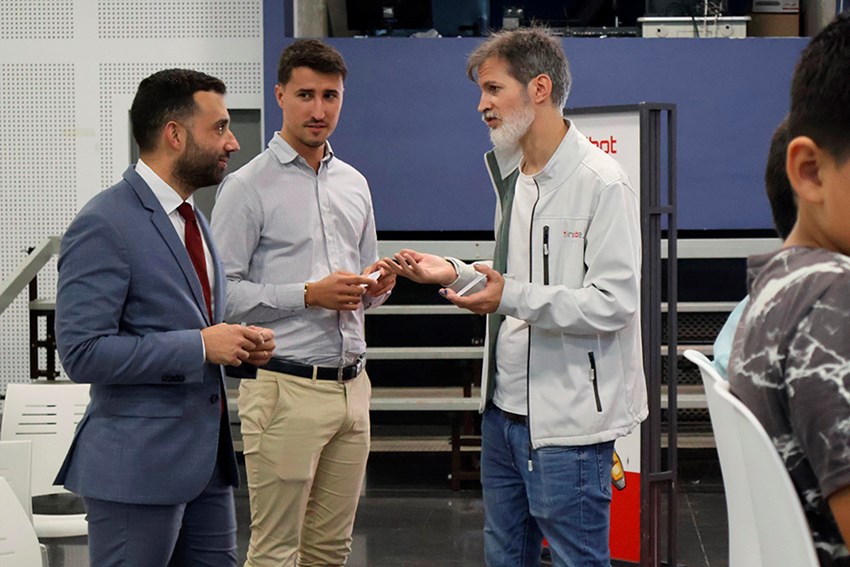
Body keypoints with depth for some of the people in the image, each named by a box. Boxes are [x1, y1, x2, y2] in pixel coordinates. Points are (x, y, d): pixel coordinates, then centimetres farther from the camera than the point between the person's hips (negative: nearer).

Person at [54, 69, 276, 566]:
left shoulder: (192, 218, 15)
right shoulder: (105, 225, -15)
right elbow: (83, 352, -21)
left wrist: (242, 343, 4)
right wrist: (202, 346, -19)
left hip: (207, 460, 9)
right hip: (137, 466, -9)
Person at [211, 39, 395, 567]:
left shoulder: (354, 184, 16)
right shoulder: (248, 187, -5)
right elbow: (222, 292, -12)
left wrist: (376, 285, 3)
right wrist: (310, 295, -18)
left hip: (352, 384, 7)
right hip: (285, 387, -7)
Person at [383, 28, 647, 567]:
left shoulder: (602, 183, -14)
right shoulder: (512, 177, 15)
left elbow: (614, 303, -20)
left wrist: (514, 298, -25)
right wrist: (456, 274, 8)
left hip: (568, 419, -9)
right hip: (504, 409, 9)